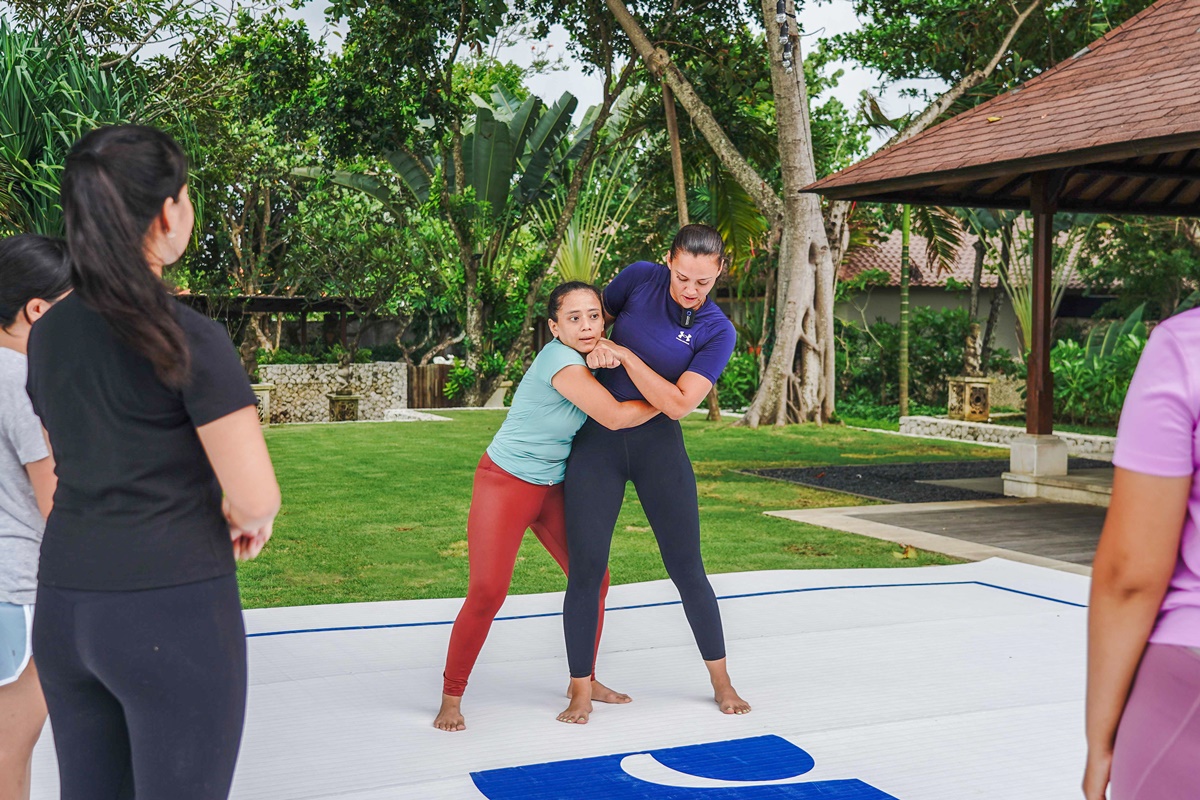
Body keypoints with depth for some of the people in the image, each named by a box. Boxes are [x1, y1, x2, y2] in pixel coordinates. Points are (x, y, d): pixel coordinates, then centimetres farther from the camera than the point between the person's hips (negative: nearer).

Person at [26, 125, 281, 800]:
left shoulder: (48, 334, 6)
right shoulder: (193, 340, -15)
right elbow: (257, 497, -16)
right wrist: (246, 518, 6)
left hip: (65, 608, 7)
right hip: (175, 612, -7)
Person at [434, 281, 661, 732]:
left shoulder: (587, 357, 1)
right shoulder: (561, 361, -24)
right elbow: (613, 416, -24)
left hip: (553, 487, 9)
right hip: (505, 482, -9)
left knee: (593, 579, 9)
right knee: (487, 593, -13)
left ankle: (584, 680, 26)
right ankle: (451, 698, 1)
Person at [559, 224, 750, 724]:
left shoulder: (718, 332, -8)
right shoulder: (641, 278, -5)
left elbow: (679, 404, -16)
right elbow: (598, 314, 15)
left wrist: (625, 355, -21)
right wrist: (593, 345, -5)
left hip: (658, 444, -1)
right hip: (597, 439, 1)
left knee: (687, 567, 4)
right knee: (586, 569, -3)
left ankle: (721, 681, 22)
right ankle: (579, 691, 10)